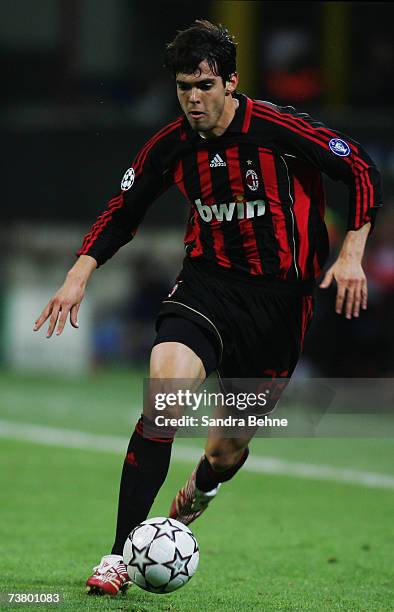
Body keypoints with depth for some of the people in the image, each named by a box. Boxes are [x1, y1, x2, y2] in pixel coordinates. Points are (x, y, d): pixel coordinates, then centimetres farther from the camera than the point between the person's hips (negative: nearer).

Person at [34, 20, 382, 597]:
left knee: (228, 451, 6)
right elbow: (123, 212, 11)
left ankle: (201, 487, 48)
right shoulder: (171, 147, -5)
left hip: (279, 295, -2)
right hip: (207, 283, 2)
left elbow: (363, 172, -6)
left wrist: (352, 254, -15)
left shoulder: (280, 129, -16)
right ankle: (122, 553, -19)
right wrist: (80, 273, -1)